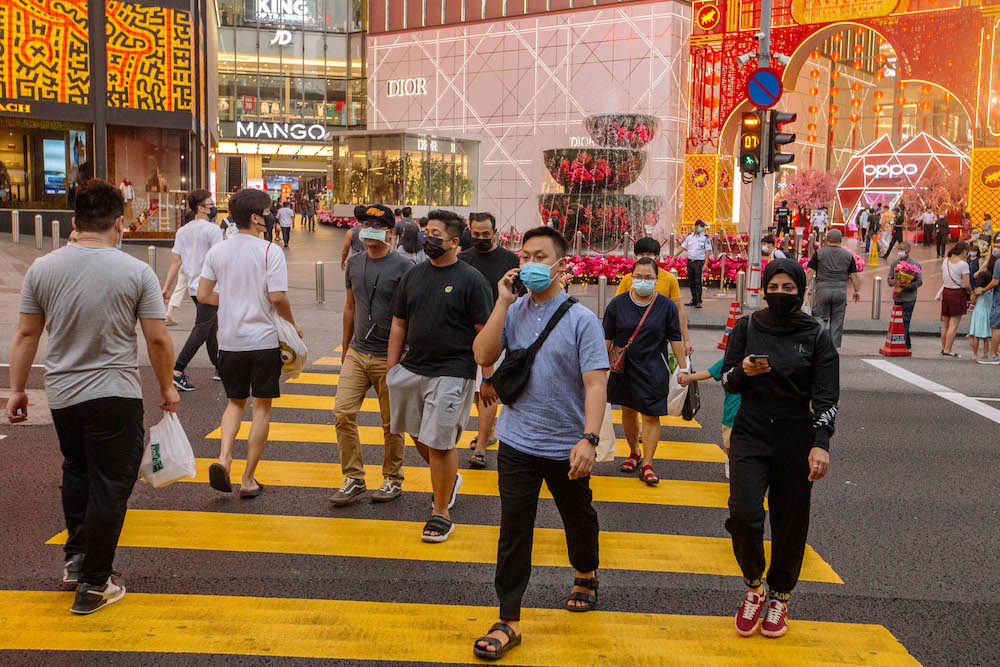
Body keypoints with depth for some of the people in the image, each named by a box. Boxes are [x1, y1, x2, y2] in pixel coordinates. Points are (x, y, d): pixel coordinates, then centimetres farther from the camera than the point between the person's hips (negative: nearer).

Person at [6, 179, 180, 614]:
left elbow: (25, 336, 3)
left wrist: (17, 389, 13)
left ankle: (76, 557, 32)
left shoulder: (42, 269, -1)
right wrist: (167, 388, 5)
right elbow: (158, 340, -9)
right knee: (109, 487, 5)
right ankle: (94, 585, 11)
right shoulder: (136, 272, -10)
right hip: (116, 397, -4)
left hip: (61, 395, 4)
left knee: (76, 472, 26)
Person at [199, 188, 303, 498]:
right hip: (263, 340, -4)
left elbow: (203, 295, 4)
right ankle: (248, 480, 10)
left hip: (229, 341, 4)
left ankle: (223, 457, -3)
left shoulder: (217, 251, 4)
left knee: (235, 402, 20)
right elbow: (277, 297, -16)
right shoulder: (270, 252, -10)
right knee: (262, 407, 7)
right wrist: (292, 323, 1)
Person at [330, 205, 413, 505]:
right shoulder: (354, 263, 9)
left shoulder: (403, 267, -9)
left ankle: (393, 480, 21)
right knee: (342, 413, -4)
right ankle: (354, 478, 8)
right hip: (357, 353, 5)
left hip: (389, 357, -5)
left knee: (392, 422, 5)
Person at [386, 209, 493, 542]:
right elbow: (399, 325, 14)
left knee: (440, 442, -4)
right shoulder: (413, 276, 10)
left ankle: (440, 513, 11)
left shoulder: (471, 280, -6)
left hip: (452, 374, -6)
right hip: (411, 369, 6)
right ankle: (449, 479, 42)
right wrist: (391, 371, 11)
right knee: (419, 434, 16)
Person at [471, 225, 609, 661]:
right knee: (513, 530, 2)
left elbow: (595, 384, -14)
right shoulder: (513, 312, 1)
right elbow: (484, 356, -11)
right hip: (517, 443, 2)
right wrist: (503, 302, -13)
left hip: (566, 446, -2)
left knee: (579, 519, 19)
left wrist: (589, 438, -25)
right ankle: (508, 622, 11)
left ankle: (586, 576, 49)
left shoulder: (581, 319, -10)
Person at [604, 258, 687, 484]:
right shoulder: (617, 304, 1)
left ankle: (647, 465, 2)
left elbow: (675, 339, 5)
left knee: (651, 416, -4)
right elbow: (607, 338, 5)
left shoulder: (666, 306, 0)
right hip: (624, 368, 2)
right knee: (628, 412, 12)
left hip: (654, 371, -2)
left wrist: (683, 368, 3)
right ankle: (634, 453, 34)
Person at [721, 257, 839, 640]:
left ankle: (779, 595, 28)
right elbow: (727, 382, 6)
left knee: (790, 522, 5)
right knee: (744, 514, -15)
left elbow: (826, 396, -4)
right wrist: (744, 371, -17)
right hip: (750, 435, 0)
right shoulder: (747, 328, 3)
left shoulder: (816, 336, -1)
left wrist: (821, 444, -16)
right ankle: (753, 586, 11)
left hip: (796, 441, 0)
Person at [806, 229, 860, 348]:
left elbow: (810, 271, -3)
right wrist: (857, 290, 16)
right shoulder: (848, 255, 8)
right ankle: (834, 346, 11)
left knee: (820, 317, 3)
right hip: (841, 290, 2)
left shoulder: (819, 253, 3)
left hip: (823, 289, -2)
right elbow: (854, 275, 8)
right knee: (837, 320, 8)